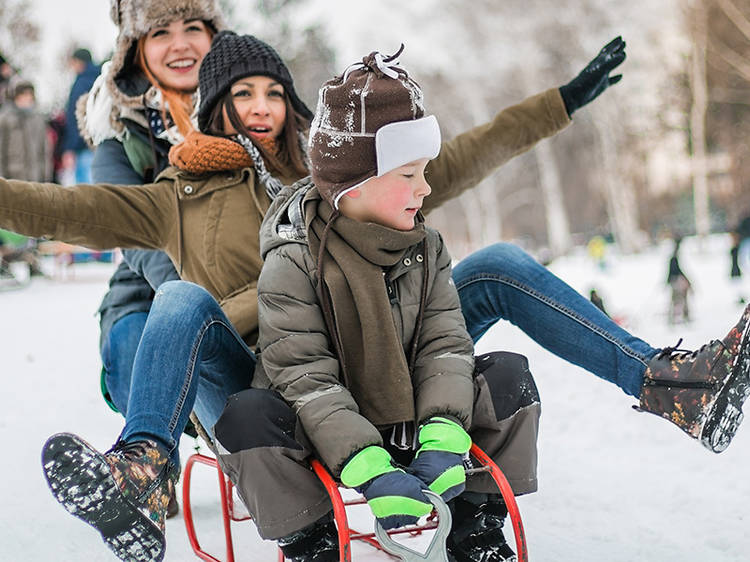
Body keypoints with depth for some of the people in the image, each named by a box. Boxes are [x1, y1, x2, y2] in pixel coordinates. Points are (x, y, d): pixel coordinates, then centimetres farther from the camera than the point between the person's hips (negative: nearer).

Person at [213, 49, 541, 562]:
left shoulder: (425, 246, 0)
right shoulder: (292, 261, -17)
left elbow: (445, 341, -7)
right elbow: (304, 377, -24)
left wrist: (442, 437, -25)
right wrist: (372, 471, -36)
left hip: (411, 421, 5)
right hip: (326, 437, -4)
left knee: (509, 377, -10)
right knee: (248, 417, -33)